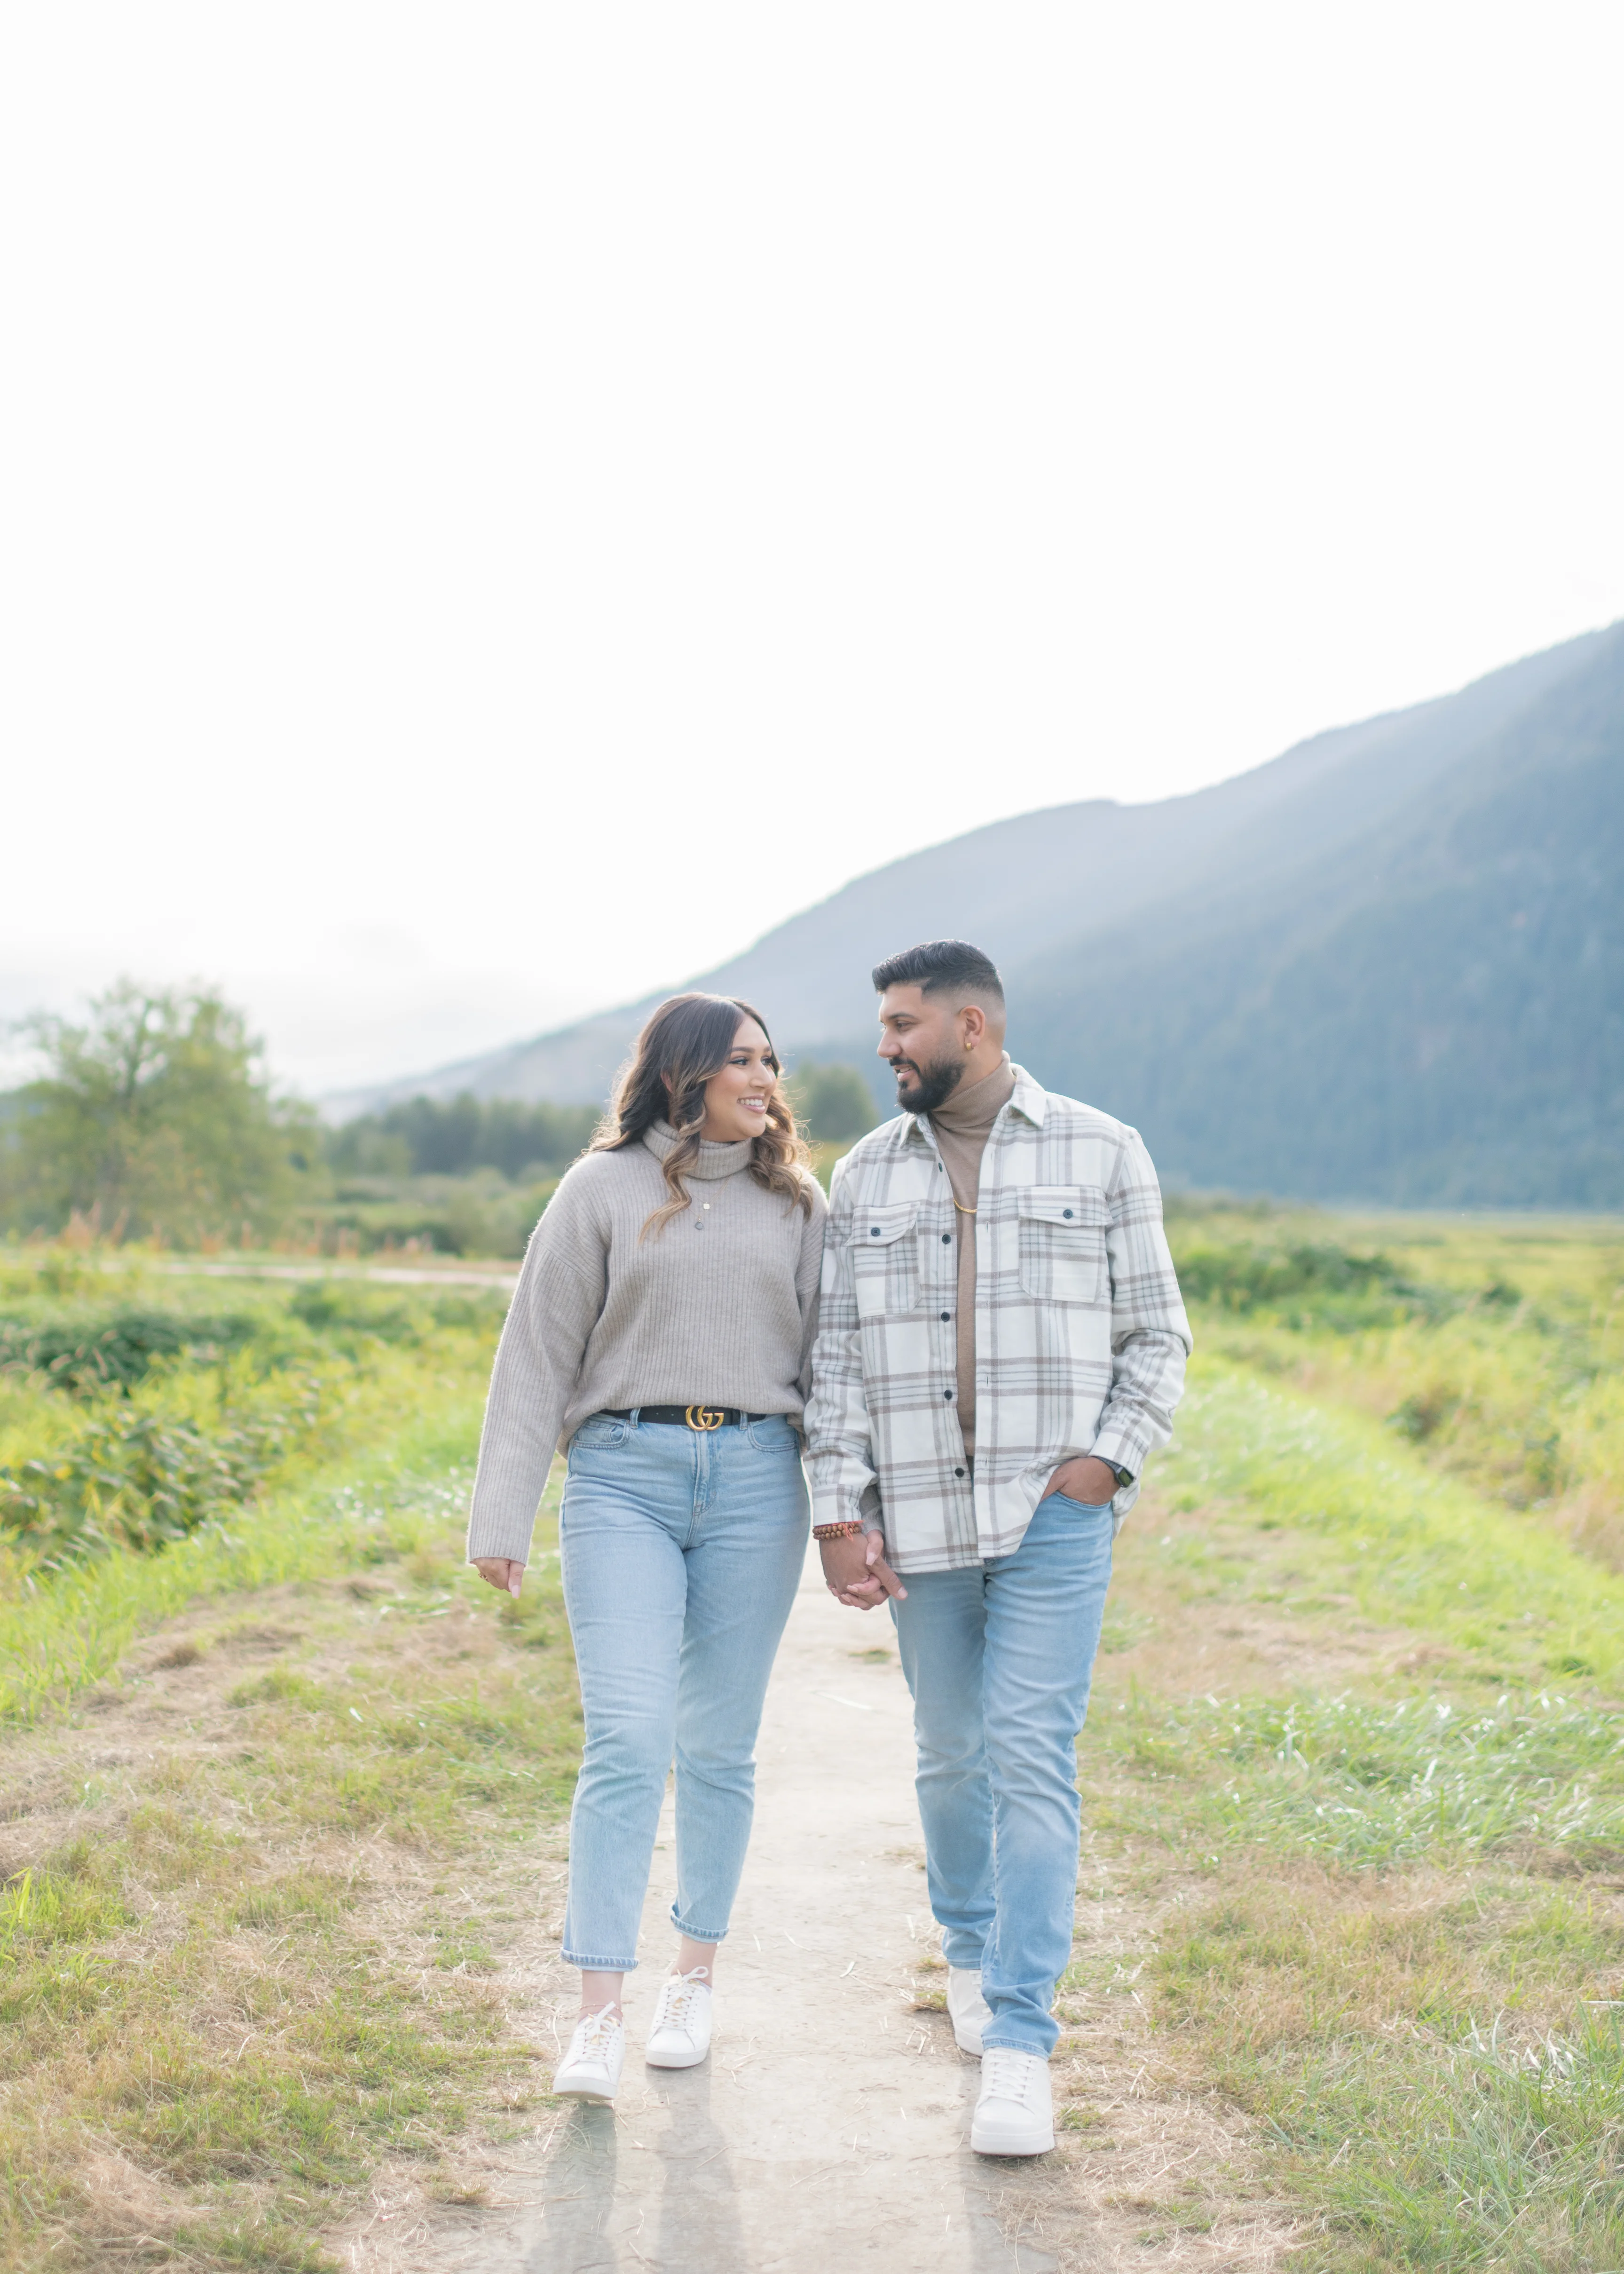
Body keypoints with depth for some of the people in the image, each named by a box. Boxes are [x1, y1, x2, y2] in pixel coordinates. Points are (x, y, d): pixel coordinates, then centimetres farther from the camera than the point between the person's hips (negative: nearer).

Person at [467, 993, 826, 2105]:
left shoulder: (796, 1202, 12)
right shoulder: (604, 1190, 4)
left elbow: (828, 1357, 13)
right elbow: (538, 1356, 3)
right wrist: (502, 1522, -1)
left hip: (757, 1479, 2)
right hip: (623, 1477, -2)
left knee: (719, 1748, 7)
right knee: (627, 1740, -12)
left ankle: (696, 1981, 23)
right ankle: (601, 2014, -7)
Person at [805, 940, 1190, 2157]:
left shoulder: (1102, 1154, 1)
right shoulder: (867, 1174, 8)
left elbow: (1158, 1335, 5)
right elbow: (839, 1356, 7)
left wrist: (1109, 1458, -9)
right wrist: (840, 1510, -1)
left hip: (1056, 1516, -3)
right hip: (921, 1521, 3)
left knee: (1032, 1759, -10)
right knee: (951, 1757, 14)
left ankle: (1019, 2045, -6)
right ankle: (971, 1949, 39)